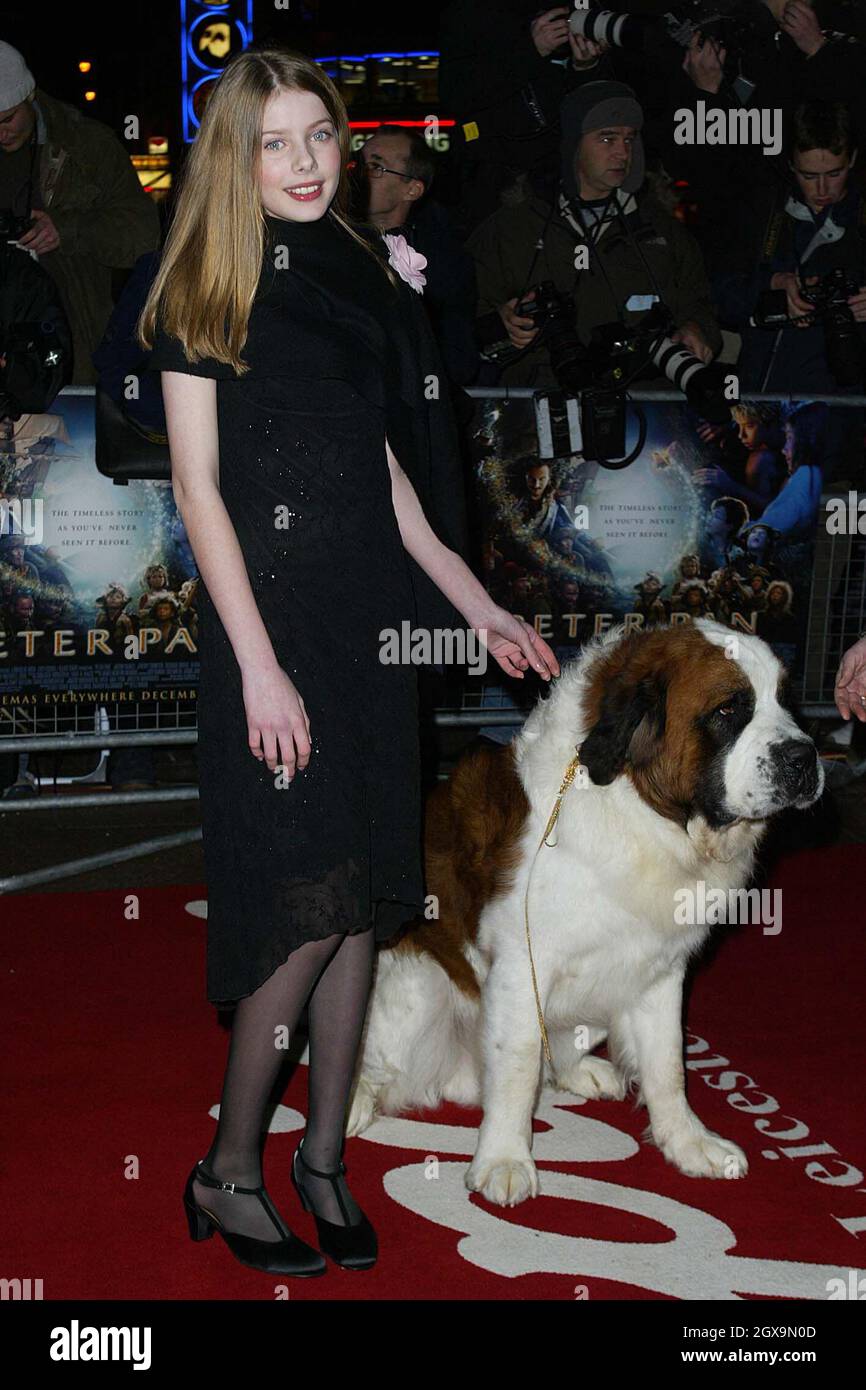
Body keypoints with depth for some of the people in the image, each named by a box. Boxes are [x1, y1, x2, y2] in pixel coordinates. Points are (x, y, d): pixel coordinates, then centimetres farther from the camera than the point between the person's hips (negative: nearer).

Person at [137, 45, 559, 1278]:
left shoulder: (364, 275, 14)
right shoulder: (204, 291, -4)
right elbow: (197, 486, -9)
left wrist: (478, 606, 14)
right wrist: (259, 667, -16)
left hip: (370, 617, 6)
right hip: (270, 614, -6)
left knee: (363, 902, 7)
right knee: (307, 908, -7)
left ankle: (324, 1158, 22)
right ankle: (227, 1174, 11)